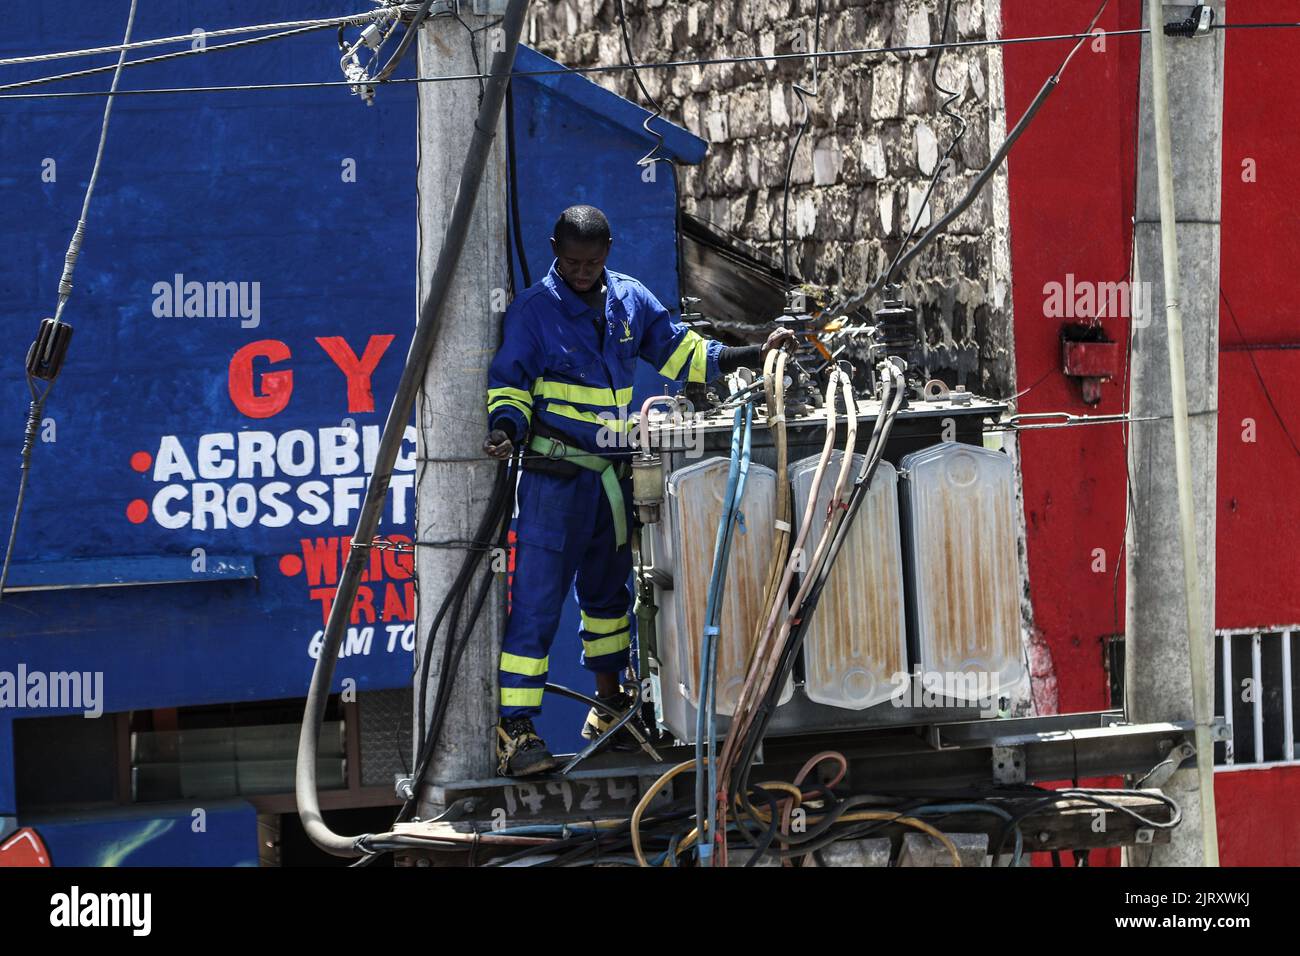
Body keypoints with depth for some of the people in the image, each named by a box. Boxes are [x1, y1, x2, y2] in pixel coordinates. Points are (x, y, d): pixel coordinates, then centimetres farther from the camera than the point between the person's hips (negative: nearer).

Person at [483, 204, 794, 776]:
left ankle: (609, 707, 34)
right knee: (536, 600, -11)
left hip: (615, 475, 6)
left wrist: (757, 355, 9)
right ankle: (514, 729, -12)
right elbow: (510, 384, -6)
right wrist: (506, 427, -26)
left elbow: (680, 352, 15)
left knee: (607, 592, 19)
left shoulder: (630, 300, 8)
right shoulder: (533, 309, -6)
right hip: (555, 477, -6)